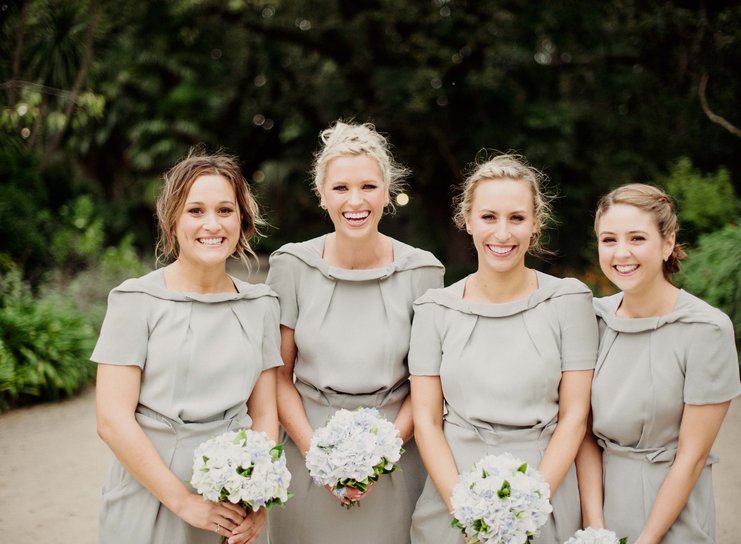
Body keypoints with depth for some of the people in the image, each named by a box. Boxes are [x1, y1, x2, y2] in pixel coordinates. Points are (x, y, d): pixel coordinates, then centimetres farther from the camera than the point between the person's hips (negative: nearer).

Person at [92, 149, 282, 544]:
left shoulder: (260, 305, 3)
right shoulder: (137, 300, -8)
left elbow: (264, 412, 5)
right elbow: (112, 419, -12)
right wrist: (184, 501, -14)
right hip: (149, 500, -3)